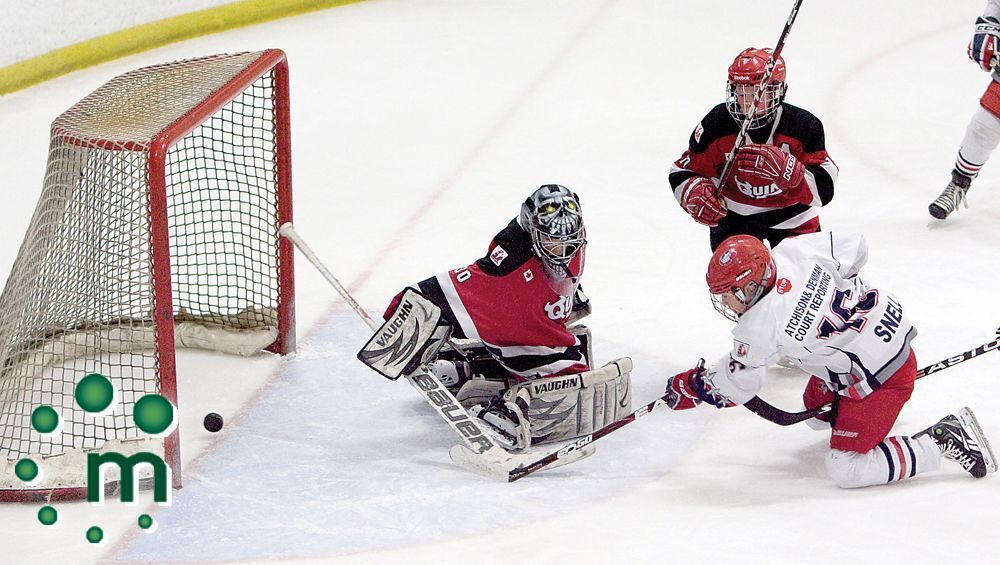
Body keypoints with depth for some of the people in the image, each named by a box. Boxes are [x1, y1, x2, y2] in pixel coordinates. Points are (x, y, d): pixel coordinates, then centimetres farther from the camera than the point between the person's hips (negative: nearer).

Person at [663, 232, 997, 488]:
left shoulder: (761, 327, -25)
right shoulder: (794, 250, -11)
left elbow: (737, 387, -9)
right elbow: (854, 249, 3)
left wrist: (691, 388, 8)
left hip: (881, 378, -9)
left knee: (846, 471, -4)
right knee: (816, 407, 25)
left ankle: (945, 440, -3)